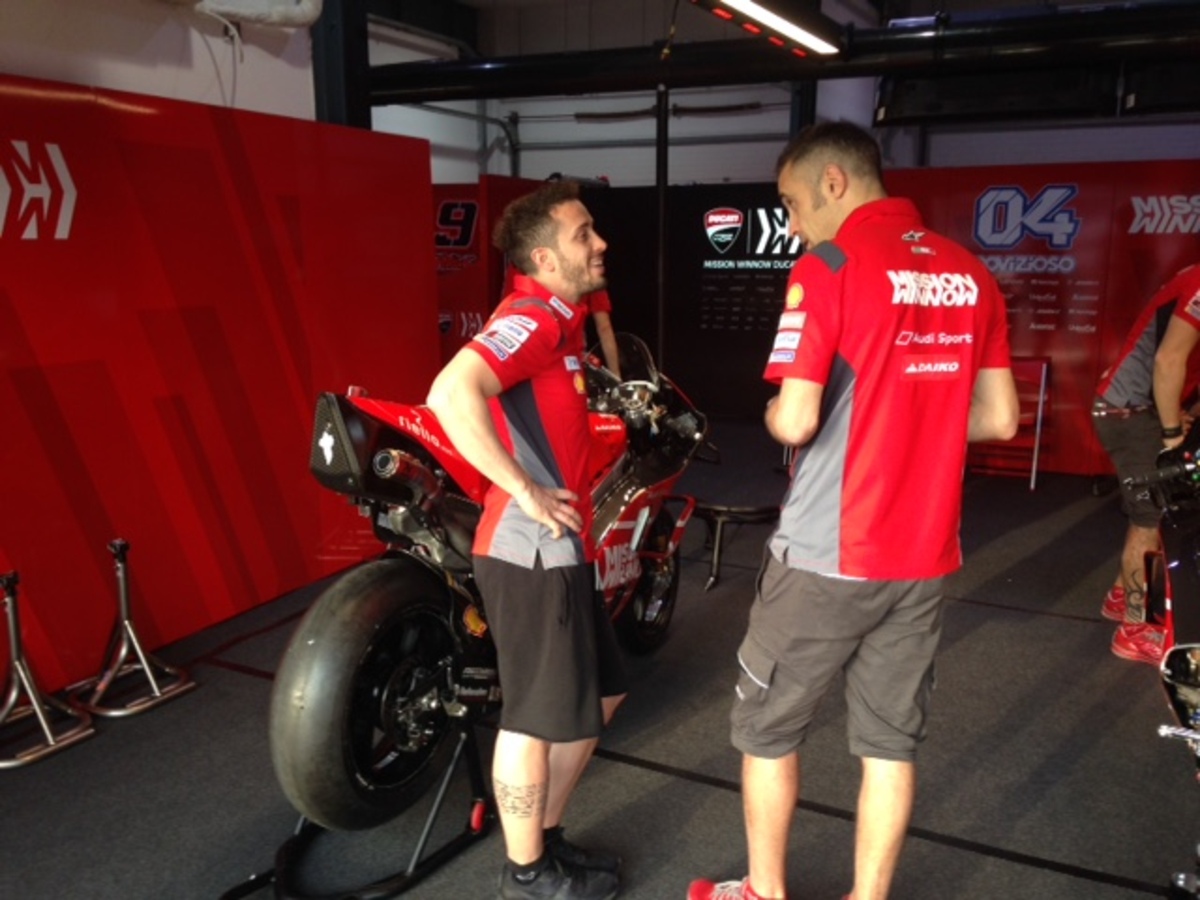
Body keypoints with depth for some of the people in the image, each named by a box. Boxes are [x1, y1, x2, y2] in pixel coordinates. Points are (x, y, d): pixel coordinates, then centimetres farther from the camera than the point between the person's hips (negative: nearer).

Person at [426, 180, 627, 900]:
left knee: (601, 693, 20)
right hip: (532, 552, -10)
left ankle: (547, 836, 36)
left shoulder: (560, 320, 15)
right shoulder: (533, 318, -17)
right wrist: (526, 493, -27)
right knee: (537, 718, 5)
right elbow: (451, 394, -34)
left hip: (562, 548, 10)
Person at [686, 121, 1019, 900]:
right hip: (924, 555, 6)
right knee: (892, 741, 15)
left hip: (827, 554, -5)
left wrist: (773, 412, 2)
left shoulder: (827, 268, -13)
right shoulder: (972, 273, 6)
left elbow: (795, 421, -19)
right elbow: (999, 418, 9)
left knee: (767, 725, 14)